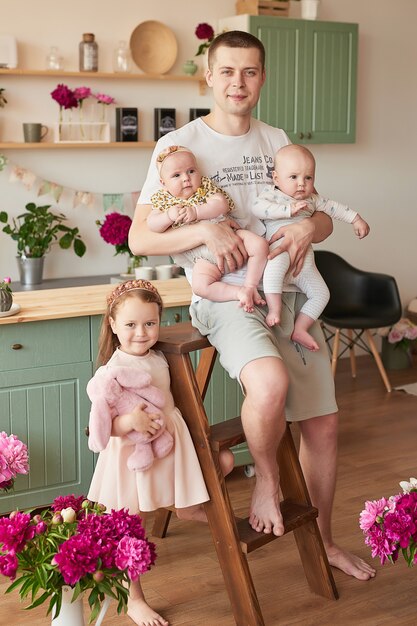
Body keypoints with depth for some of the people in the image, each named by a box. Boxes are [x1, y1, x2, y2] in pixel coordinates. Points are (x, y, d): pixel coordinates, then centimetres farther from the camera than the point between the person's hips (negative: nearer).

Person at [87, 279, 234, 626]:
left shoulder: (159, 359, 1)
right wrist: (127, 422, -37)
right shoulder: (109, 373, -20)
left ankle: (190, 508, 27)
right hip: (131, 456, -6)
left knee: (225, 459, 3)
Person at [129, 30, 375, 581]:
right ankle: (267, 479, -3)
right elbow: (139, 239, -6)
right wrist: (205, 230, -22)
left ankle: (323, 540, 30)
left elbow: (323, 216, 16)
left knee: (323, 422, 7)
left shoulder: (277, 141, 12)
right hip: (225, 296, -5)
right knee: (270, 382, -36)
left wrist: (308, 228, -9)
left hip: (286, 291, 6)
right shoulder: (179, 144, -3)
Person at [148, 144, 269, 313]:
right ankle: (239, 293, -20)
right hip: (203, 256, -2)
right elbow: (152, 225, -3)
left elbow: (222, 205, -9)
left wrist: (195, 211, -21)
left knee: (260, 245, -19)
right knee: (200, 286, -29)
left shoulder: (205, 186, 9)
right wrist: (169, 215, -21)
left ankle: (250, 286, -8)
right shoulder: (163, 200, 10)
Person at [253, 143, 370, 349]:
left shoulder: (312, 199, 18)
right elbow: (258, 207, -19)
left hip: (305, 262, 7)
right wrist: (288, 210, -25)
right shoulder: (271, 194, 0)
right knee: (277, 261, -41)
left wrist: (355, 219, 22)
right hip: (280, 252, -6)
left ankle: (299, 329, 2)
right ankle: (274, 309, -34)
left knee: (321, 293, -4)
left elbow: (333, 207, 28)